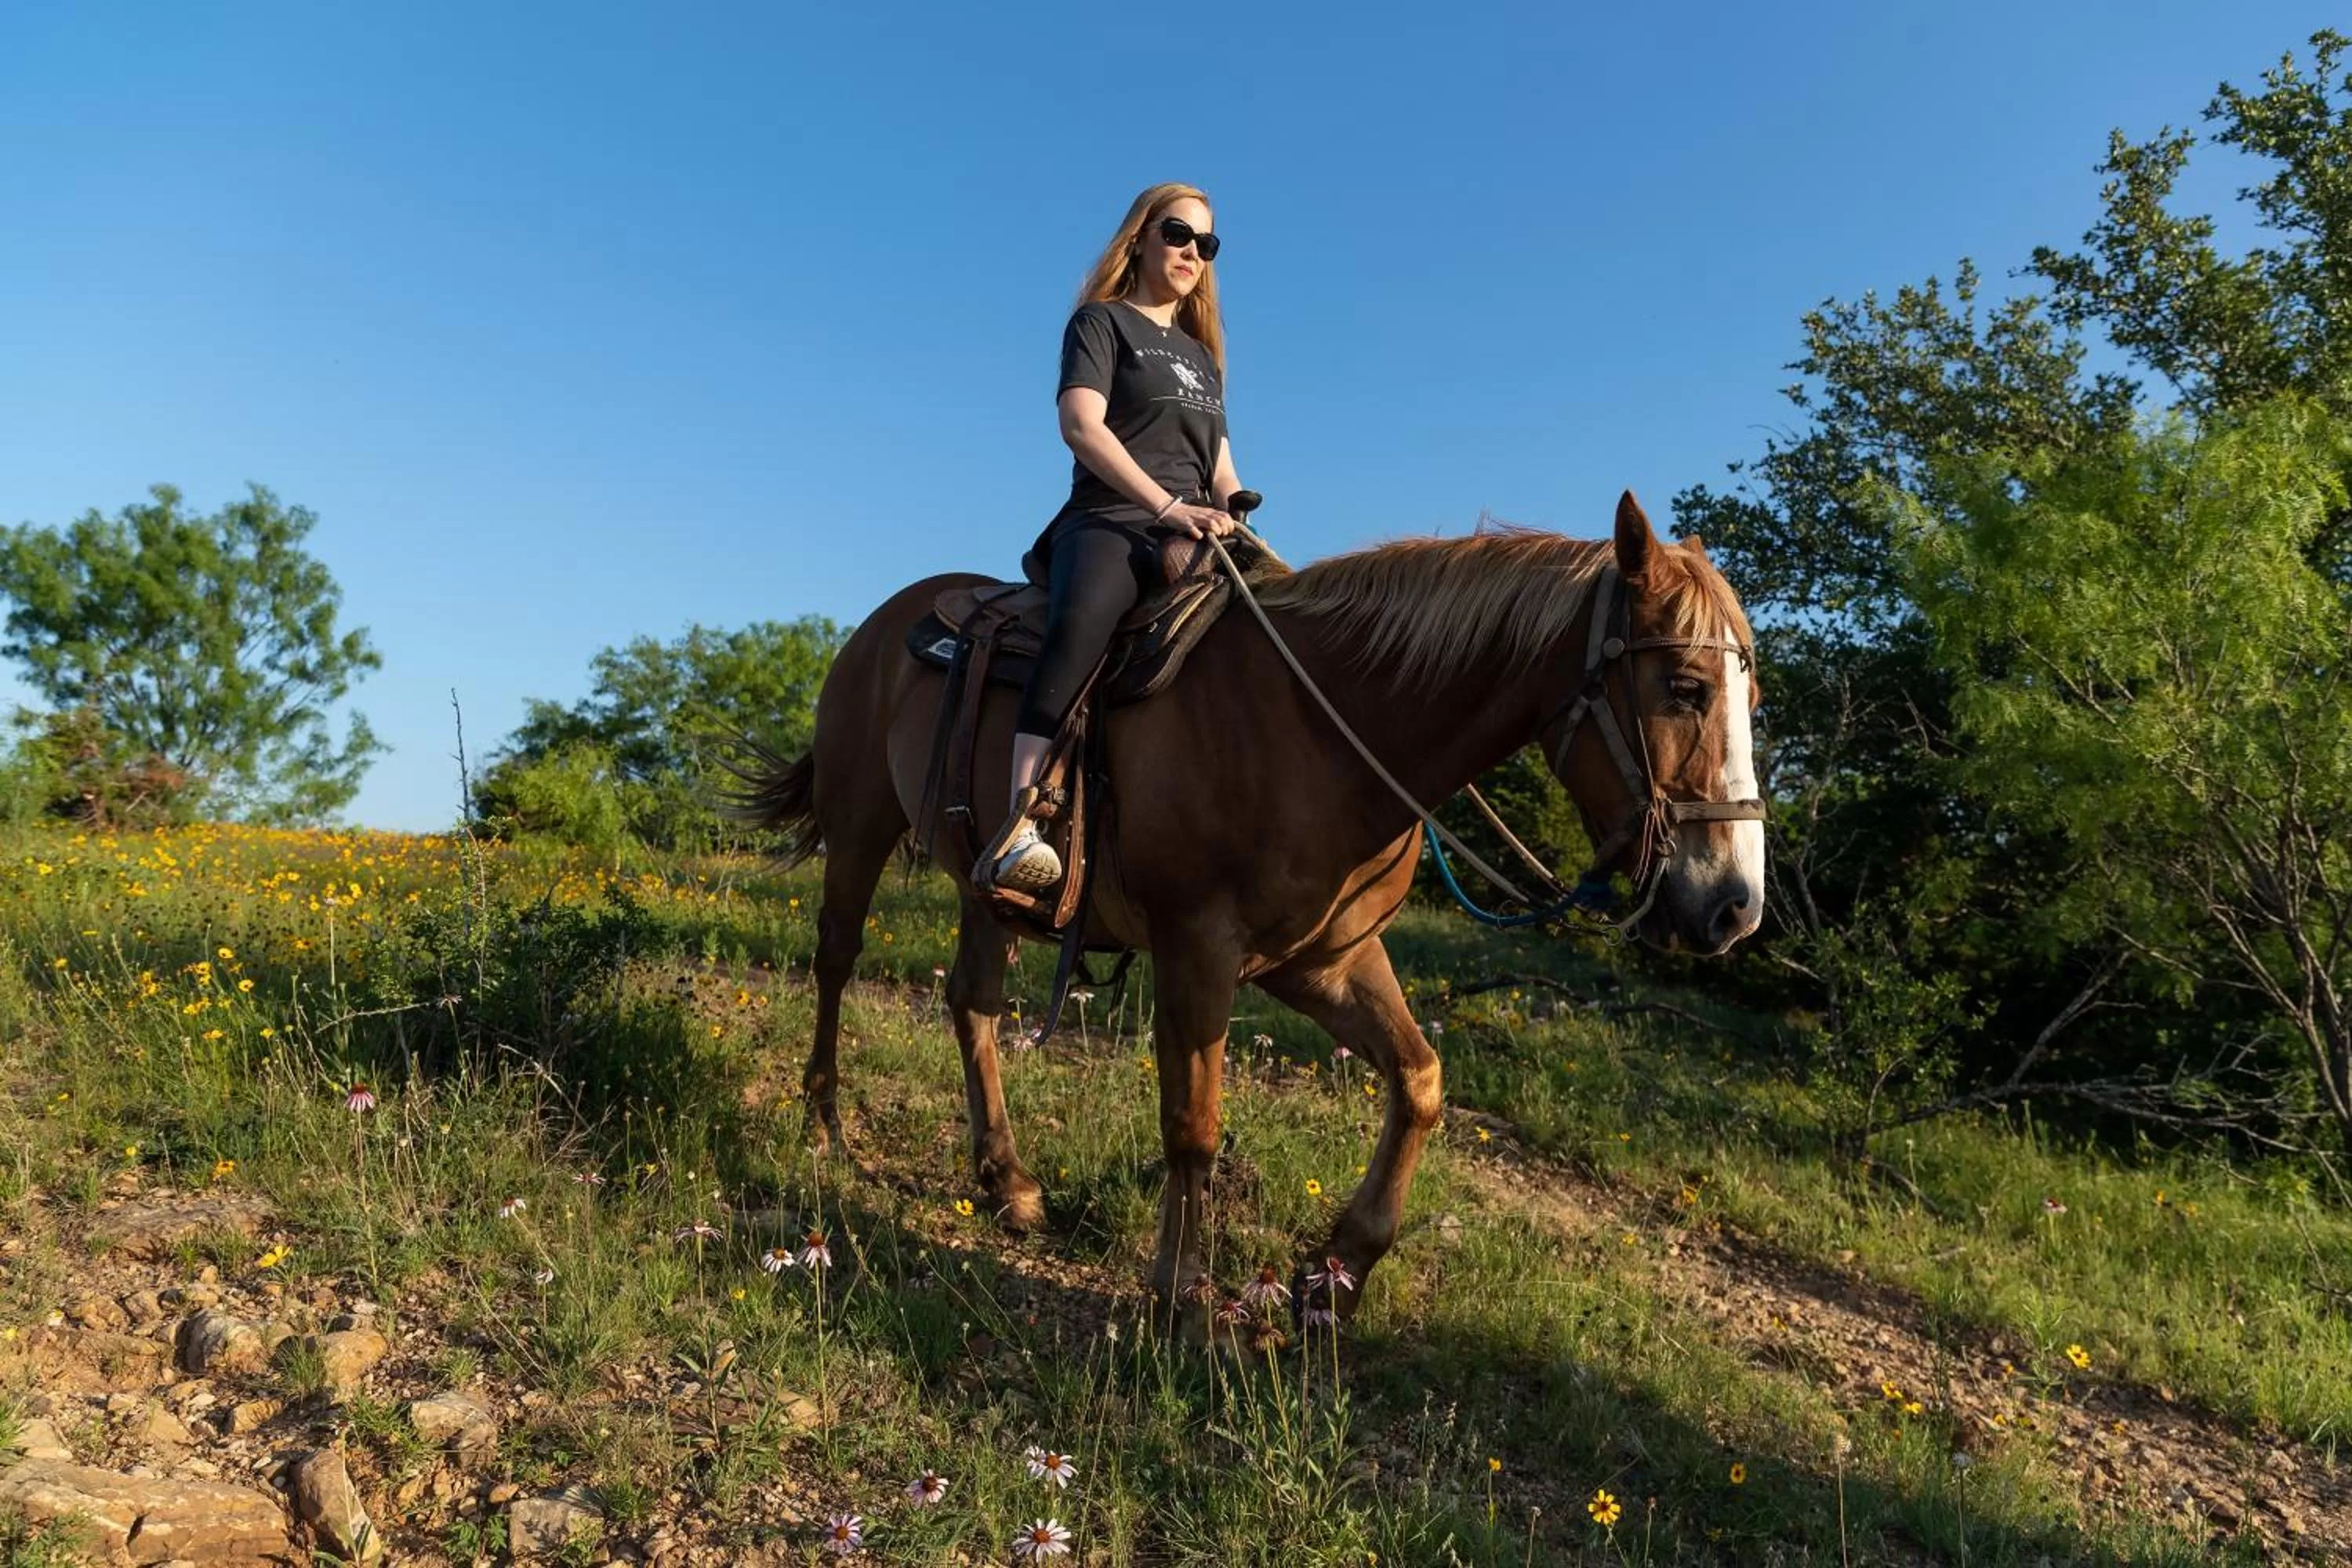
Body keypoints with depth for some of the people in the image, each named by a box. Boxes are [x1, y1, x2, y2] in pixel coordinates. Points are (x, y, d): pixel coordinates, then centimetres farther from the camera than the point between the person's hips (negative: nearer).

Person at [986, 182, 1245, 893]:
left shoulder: (1201, 353, 30)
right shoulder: (1102, 322, 10)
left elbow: (1221, 465, 26)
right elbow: (1082, 426, -8)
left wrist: (1236, 523, 2)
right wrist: (1168, 505, -19)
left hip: (1195, 535, 7)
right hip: (1111, 522, -7)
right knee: (1080, 621, -39)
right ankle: (1018, 824, -48)